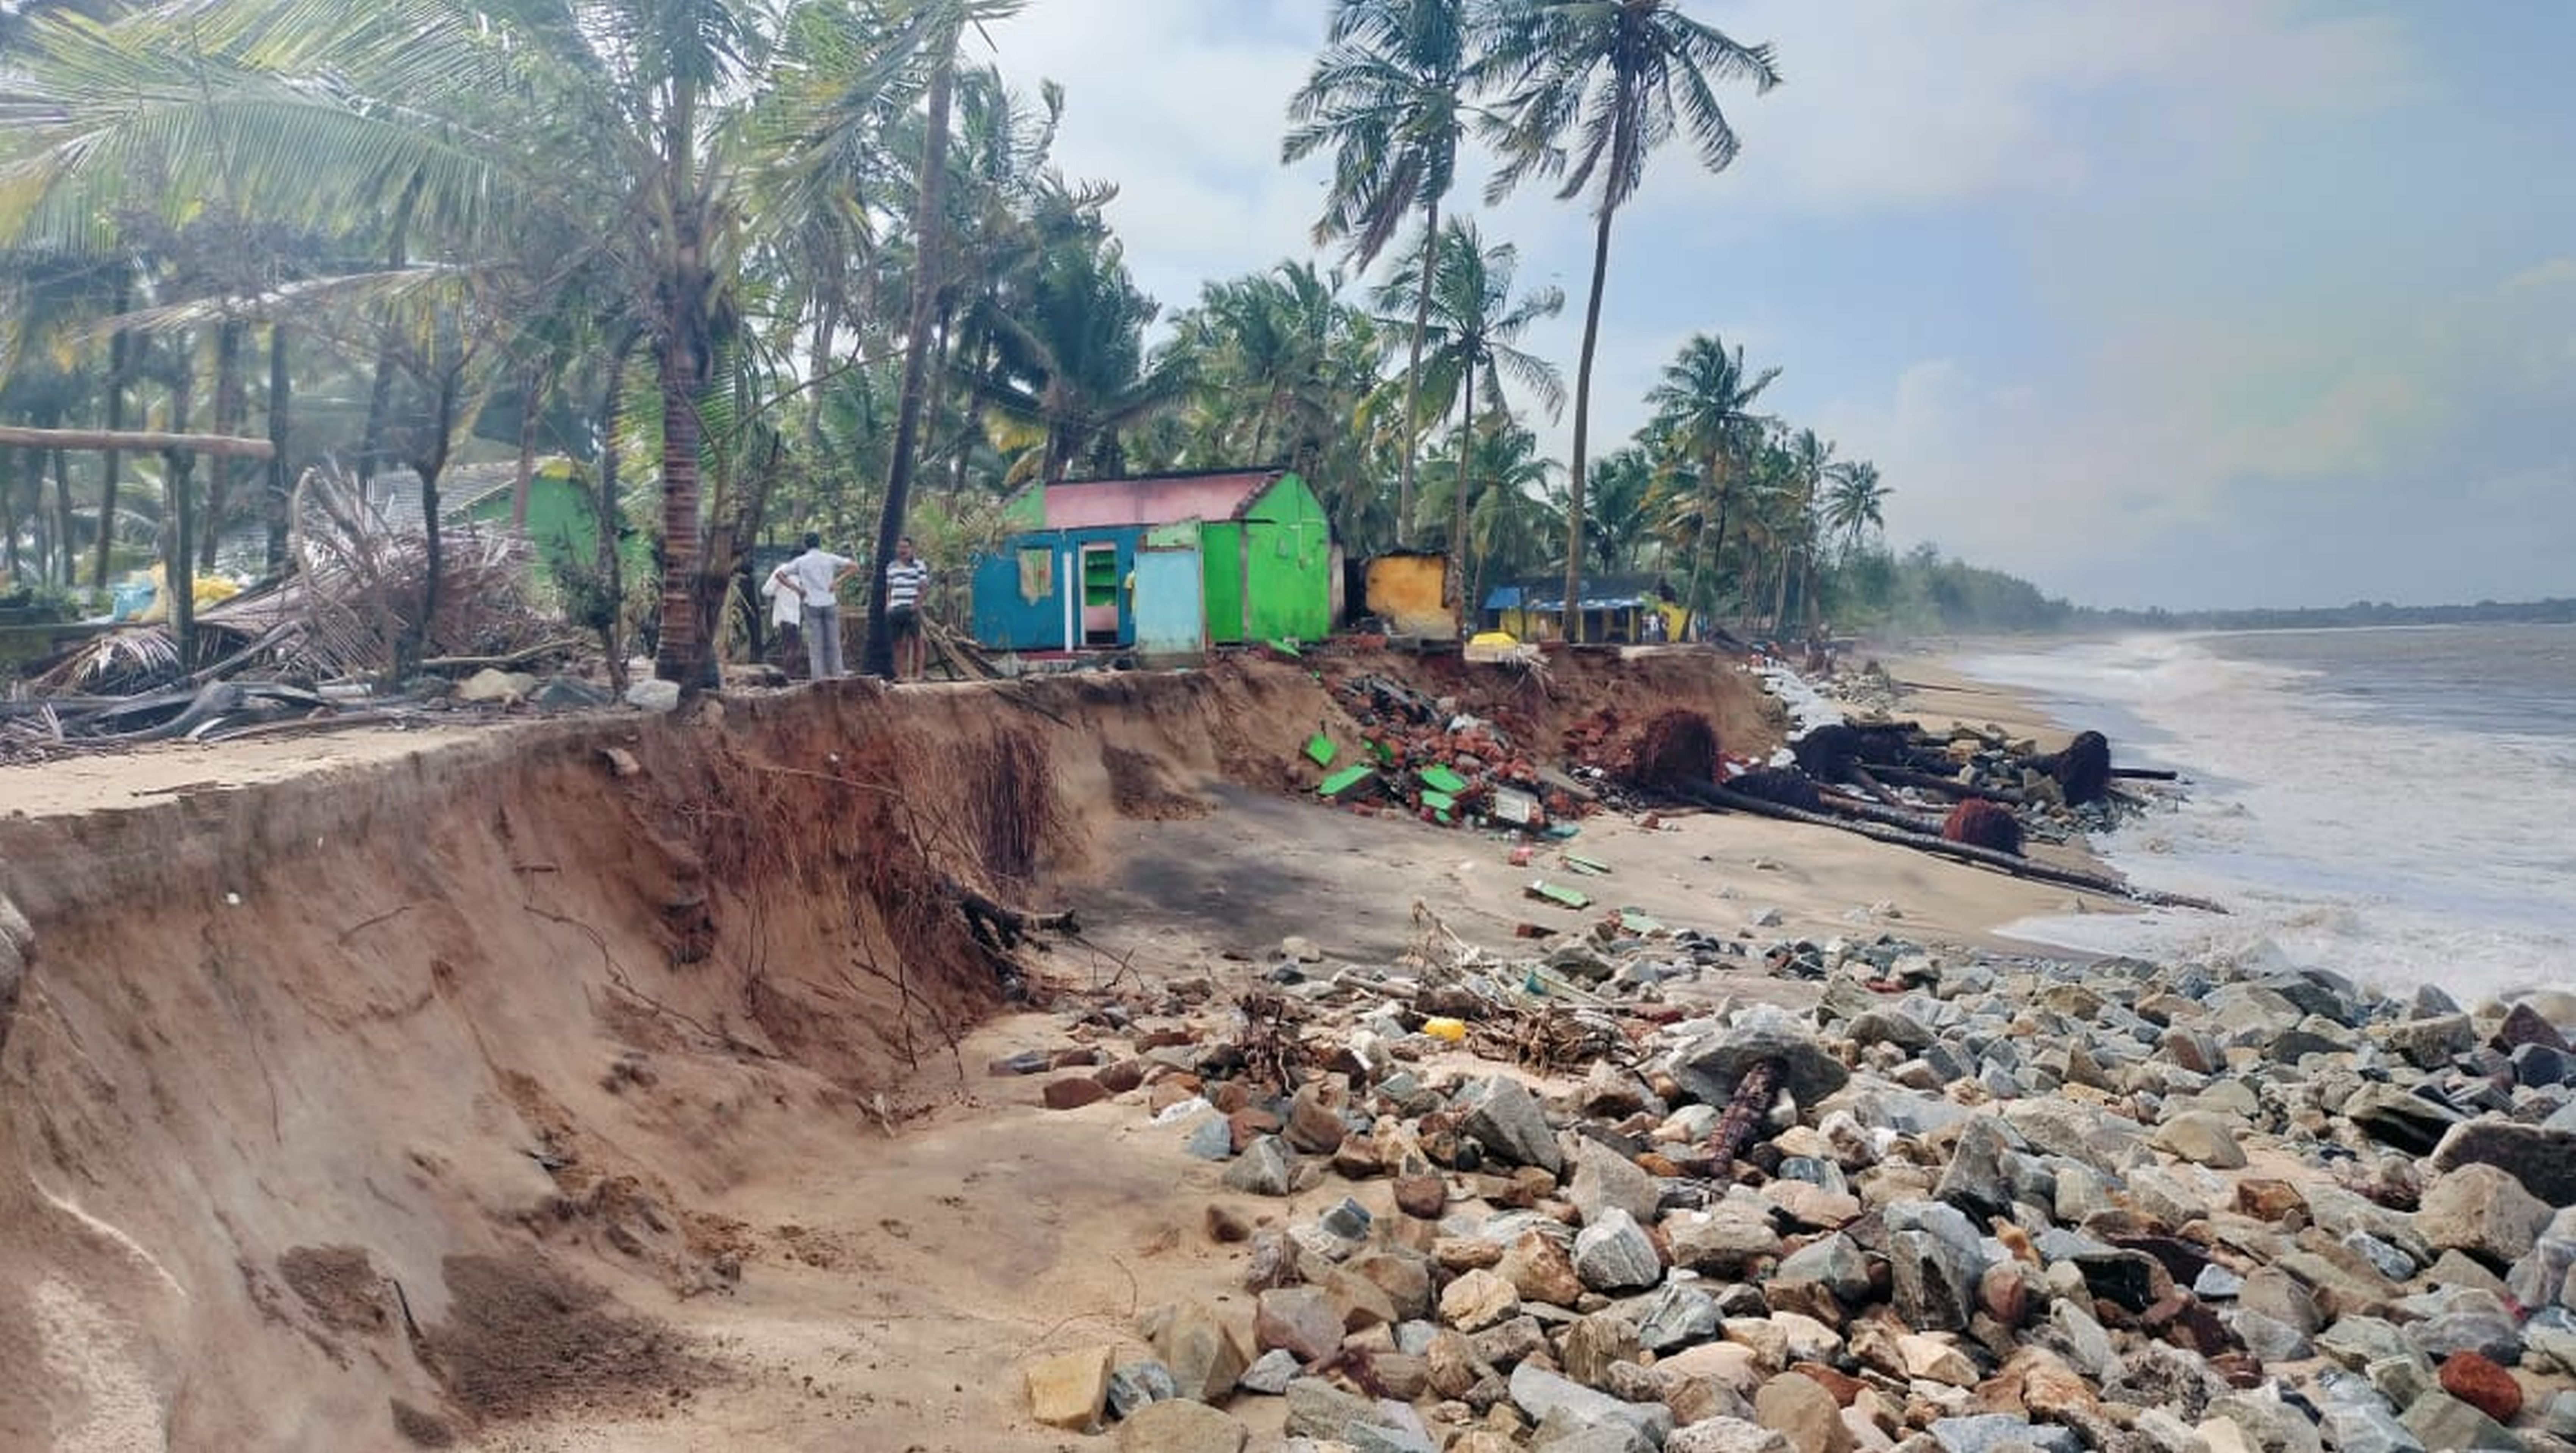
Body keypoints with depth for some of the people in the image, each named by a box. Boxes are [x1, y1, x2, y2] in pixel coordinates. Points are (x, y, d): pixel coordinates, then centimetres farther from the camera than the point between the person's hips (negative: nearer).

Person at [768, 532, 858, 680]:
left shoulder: (801, 562, 4)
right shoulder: (830, 559, 4)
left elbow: (779, 575, 2)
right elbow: (854, 566, -1)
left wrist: (795, 588, 3)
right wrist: (838, 581, -2)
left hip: (811, 605, 0)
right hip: (830, 604, 0)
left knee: (815, 645, 1)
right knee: (833, 643, 5)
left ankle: (819, 678, -3)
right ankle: (836, 675, 4)